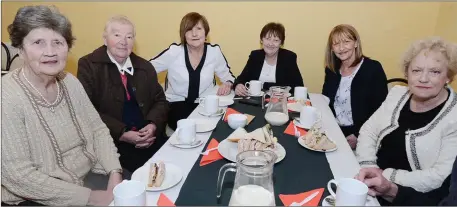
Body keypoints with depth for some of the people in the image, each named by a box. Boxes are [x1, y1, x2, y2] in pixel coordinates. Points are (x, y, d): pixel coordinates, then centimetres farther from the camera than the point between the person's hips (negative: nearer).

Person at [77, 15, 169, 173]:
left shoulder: (145, 67, 12)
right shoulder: (88, 65, -1)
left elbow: (160, 100, 12)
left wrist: (153, 125, -9)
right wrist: (122, 134, -18)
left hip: (148, 136, 5)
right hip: (110, 140, -4)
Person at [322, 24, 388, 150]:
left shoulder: (373, 69, -7)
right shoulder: (331, 69, 7)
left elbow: (380, 110, -10)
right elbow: (325, 102, 9)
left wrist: (358, 136, -17)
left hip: (360, 135, -4)